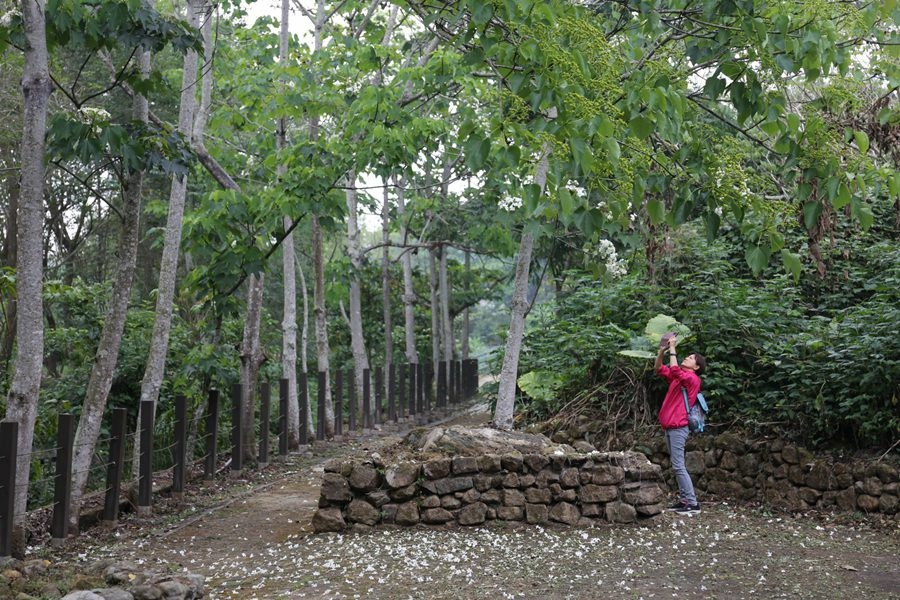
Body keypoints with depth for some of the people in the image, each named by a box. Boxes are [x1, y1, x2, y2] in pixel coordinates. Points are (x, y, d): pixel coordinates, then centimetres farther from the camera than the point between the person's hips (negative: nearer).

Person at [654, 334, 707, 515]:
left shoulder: (692, 378, -9)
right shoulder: (678, 376, 15)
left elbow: (674, 370, -26)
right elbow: (659, 369, 20)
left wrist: (672, 349, -17)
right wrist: (662, 350, 6)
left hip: (678, 427, -9)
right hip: (669, 427, 9)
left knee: (678, 466, -12)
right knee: (677, 466, 9)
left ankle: (692, 503, -11)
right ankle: (684, 499, 13)